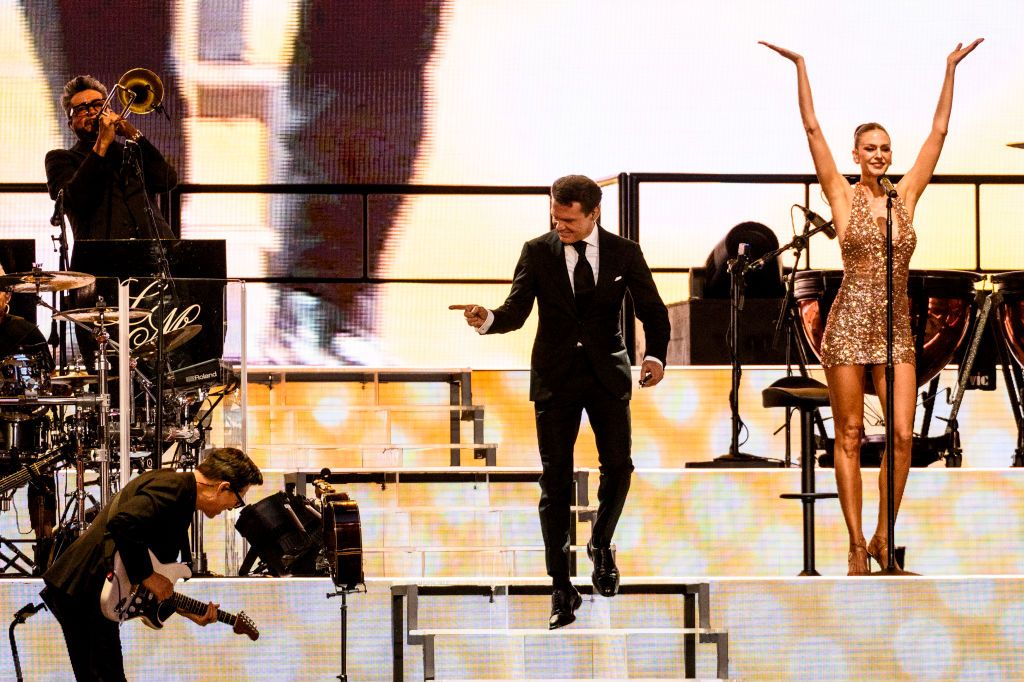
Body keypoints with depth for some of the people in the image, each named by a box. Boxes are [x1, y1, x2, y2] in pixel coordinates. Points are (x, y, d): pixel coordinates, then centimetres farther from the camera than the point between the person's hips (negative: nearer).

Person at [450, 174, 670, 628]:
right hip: (555, 377, 0)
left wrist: (655, 354, -14)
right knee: (555, 480, -2)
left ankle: (601, 546, 28)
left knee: (617, 465, -4)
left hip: (607, 373, 1)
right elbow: (517, 311, -6)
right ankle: (561, 588, 3)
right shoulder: (537, 253, -1)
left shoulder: (624, 254, 0)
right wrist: (488, 320, -29)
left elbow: (652, 309, 4)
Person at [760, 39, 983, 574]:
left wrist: (951, 70, 11)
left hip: (896, 329, 3)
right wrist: (800, 67, -6)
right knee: (850, 436, 1)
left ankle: (883, 539, 8)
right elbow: (812, 129, -3)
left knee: (902, 434, -5)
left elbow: (939, 131, 11)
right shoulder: (843, 195, 1)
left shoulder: (905, 197, 9)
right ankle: (857, 545, 4)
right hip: (850, 322, -3)